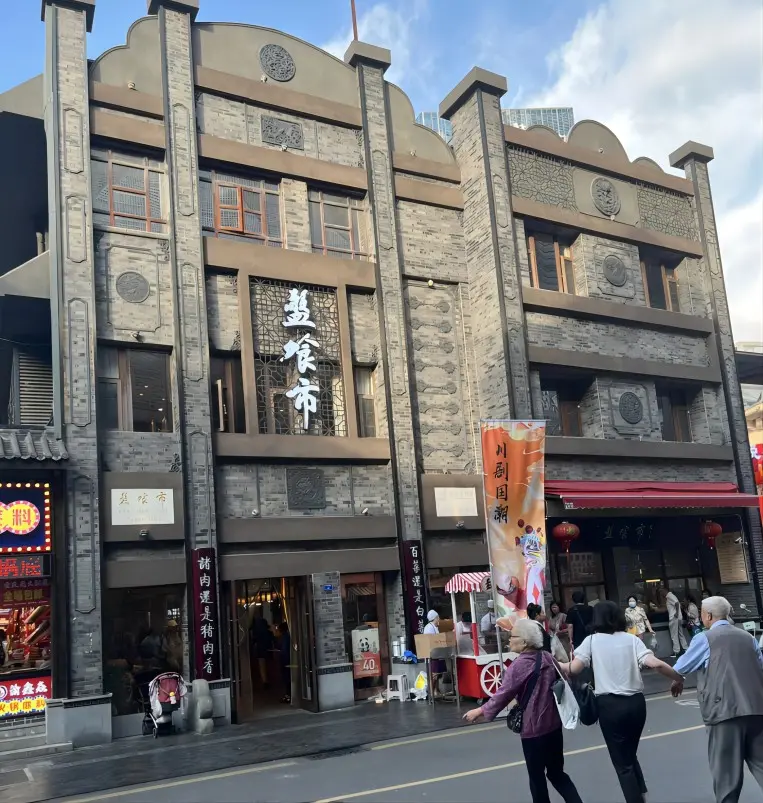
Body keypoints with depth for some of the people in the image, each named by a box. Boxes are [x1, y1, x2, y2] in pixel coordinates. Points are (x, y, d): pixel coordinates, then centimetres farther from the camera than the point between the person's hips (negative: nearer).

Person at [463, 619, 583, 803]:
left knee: (536, 775, 9)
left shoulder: (520, 664, -17)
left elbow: (504, 694, -14)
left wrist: (480, 711, -4)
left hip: (533, 727, -7)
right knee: (556, 772, 16)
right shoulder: (547, 658, 4)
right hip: (554, 723, 7)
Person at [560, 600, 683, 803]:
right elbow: (655, 664, -9)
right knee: (630, 754, 25)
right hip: (636, 702, 3)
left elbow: (574, 668, -11)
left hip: (610, 705, -3)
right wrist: (679, 677, 3)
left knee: (622, 762, 10)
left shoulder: (592, 641, 0)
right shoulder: (632, 639, 5)